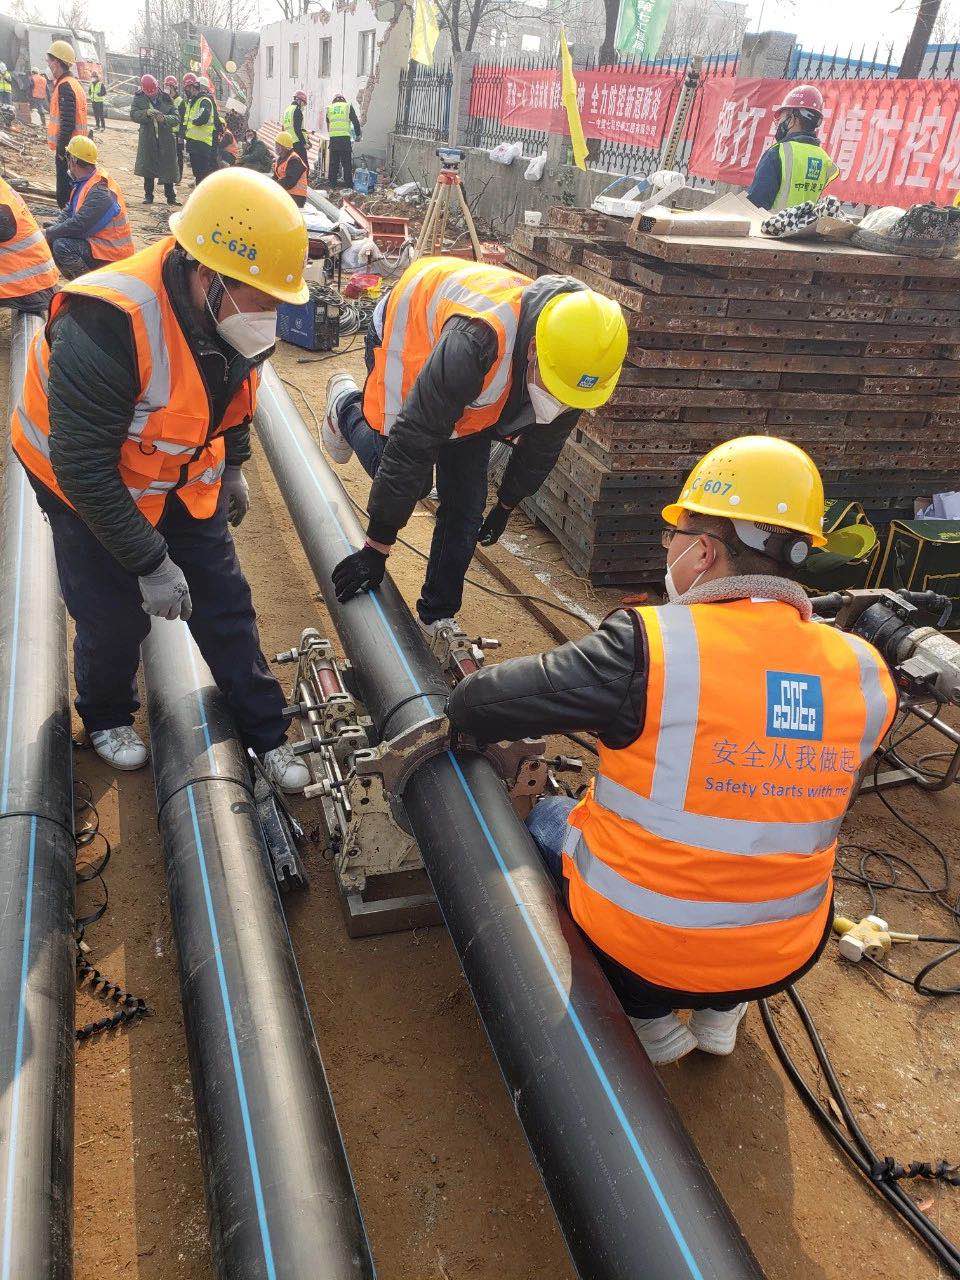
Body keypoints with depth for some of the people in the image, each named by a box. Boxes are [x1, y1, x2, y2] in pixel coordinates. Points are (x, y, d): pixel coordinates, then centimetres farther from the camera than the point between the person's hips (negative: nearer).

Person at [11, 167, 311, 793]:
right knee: (116, 618, 4)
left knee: (226, 604, 6)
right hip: (89, 487, -5)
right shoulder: (108, 327, -37)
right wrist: (151, 564, -27)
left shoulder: (230, 310, -15)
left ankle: (267, 731, 21)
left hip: (186, 481, 6)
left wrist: (233, 467, 17)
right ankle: (107, 716, 36)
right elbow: (82, 468, -31)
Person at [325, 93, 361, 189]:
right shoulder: (348, 106, 7)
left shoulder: (329, 108, 15)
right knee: (347, 162, 1)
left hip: (333, 138, 3)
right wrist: (358, 135, 13)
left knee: (333, 161, 8)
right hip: (345, 137, -2)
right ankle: (348, 182, 0)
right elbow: (355, 122, 6)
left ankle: (332, 182, 9)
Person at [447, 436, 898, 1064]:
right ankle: (722, 1011, 29)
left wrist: (466, 706, 6)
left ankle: (649, 1016, 19)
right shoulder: (866, 674, -9)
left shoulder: (651, 645, -25)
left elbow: (478, 705, -18)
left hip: (638, 945, -4)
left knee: (549, 818, 22)